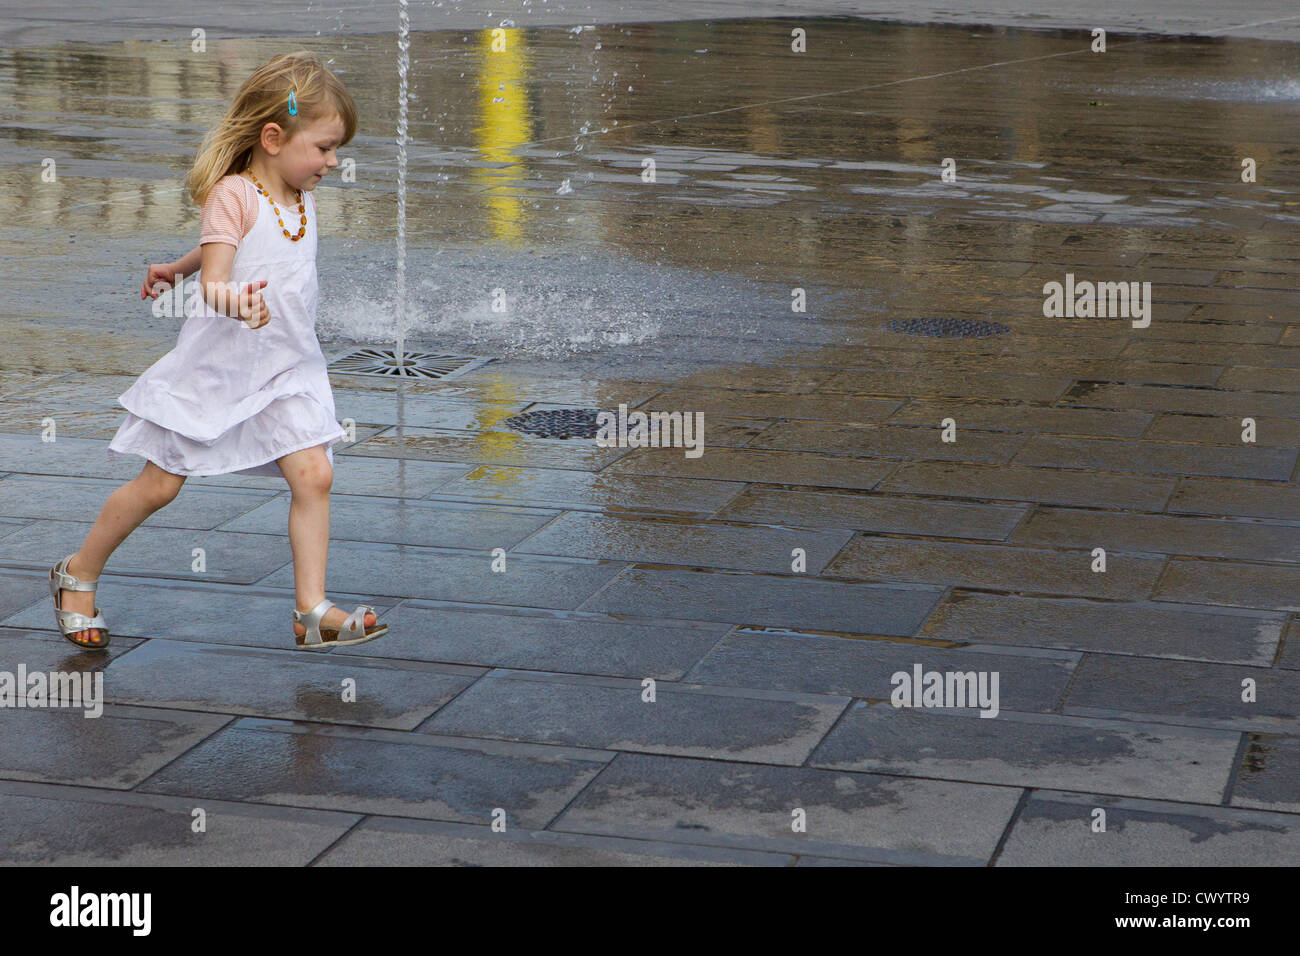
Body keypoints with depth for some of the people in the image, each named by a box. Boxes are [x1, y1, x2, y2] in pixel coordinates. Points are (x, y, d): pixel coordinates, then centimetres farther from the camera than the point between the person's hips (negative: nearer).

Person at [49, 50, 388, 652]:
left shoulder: (301, 197, 7)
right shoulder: (233, 195, -16)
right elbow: (215, 278, -25)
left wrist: (178, 268, 33)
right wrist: (231, 299, -47)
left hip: (286, 369, 6)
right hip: (217, 364, -6)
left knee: (313, 474, -11)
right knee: (160, 484, 4)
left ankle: (312, 611, -7)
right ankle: (78, 575, 24)